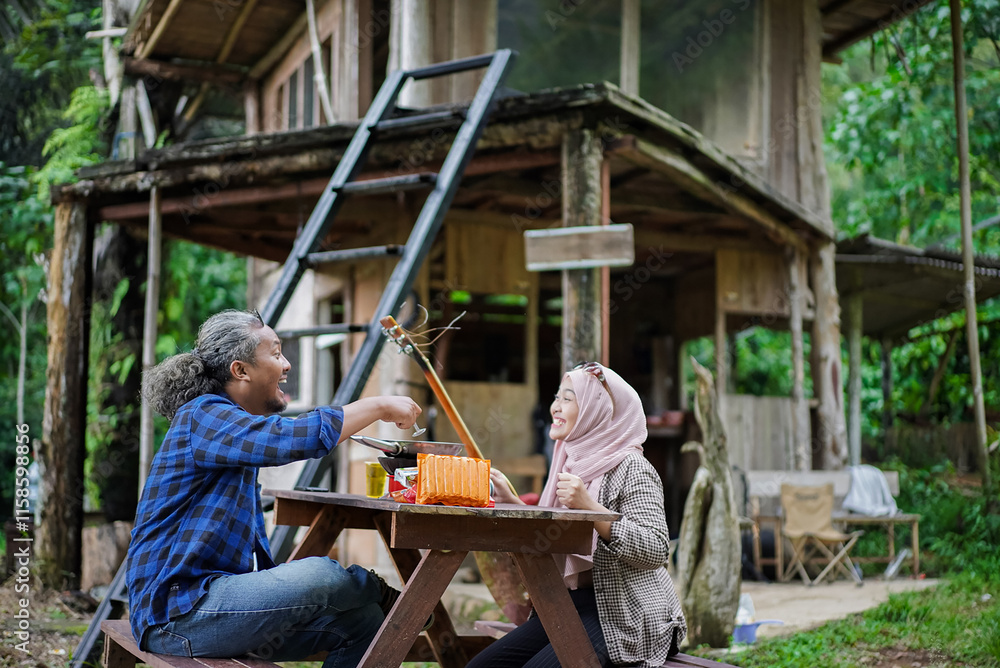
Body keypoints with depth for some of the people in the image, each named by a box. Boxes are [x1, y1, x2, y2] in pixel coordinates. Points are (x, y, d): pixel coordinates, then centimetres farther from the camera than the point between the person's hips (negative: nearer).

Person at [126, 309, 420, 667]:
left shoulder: (235, 425, 20)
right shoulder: (203, 417, -11)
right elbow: (292, 438, -29)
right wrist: (379, 406, -18)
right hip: (176, 615, -10)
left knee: (364, 623, -5)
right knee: (319, 576, -28)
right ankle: (383, 594, 2)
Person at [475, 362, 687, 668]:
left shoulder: (630, 468, -11)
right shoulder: (573, 463, 15)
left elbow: (656, 550, -22)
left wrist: (590, 508, -28)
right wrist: (510, 501, 8)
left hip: (623, 614, -8)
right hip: (567, 608, 8)